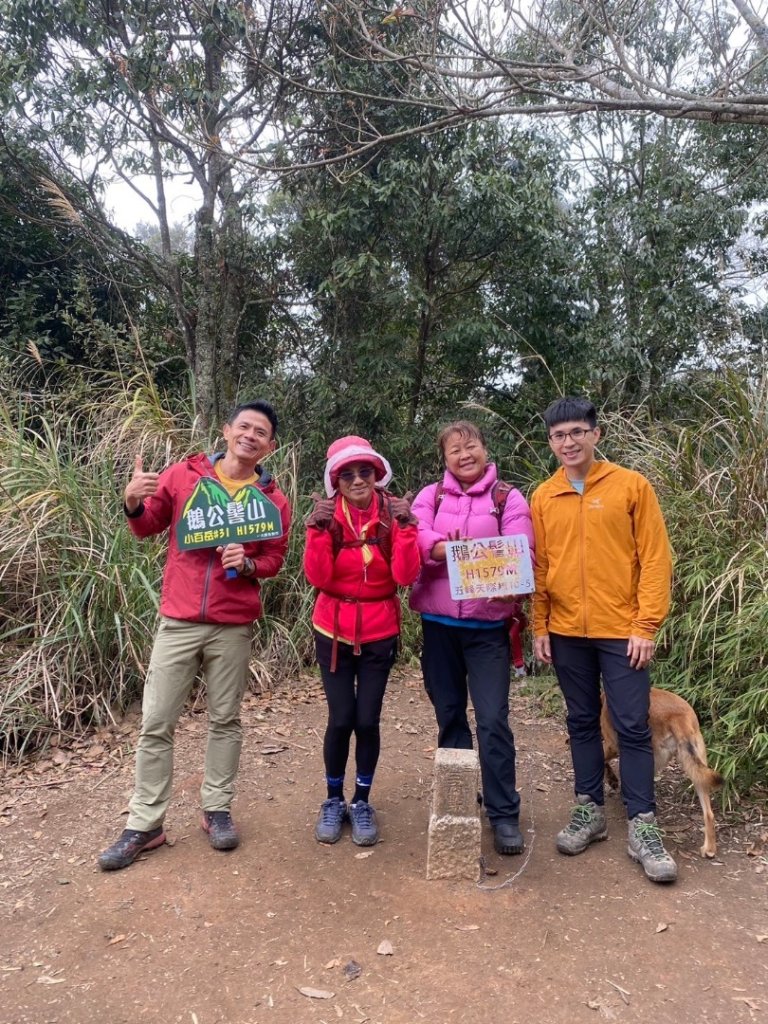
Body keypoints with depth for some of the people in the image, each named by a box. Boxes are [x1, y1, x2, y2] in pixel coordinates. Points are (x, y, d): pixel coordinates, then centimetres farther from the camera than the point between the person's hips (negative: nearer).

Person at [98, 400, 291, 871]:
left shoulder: (273, 499, 1)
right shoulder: (184, 474, 0)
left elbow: (275, 558, 5)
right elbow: (148, 528, 6)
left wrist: (248, 564, -16)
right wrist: (134, 504, -15)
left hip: (234, 626, 0)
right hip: (179, 620, 0)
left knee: (225, 720, 11)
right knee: (156, 723, 5)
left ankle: (217, 810, 28)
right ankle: (145, 825, 19)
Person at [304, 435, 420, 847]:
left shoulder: (392, 513, -6)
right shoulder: (327, 514, -6)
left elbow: (406, 576, -16)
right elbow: (317, 578, -16)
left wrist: (405, 526, -25)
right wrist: (317, 528, -27)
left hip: (379, 633, 0)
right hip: (333, 632, 0)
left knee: (367, 721, 2)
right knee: (341, 720, 0)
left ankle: (362, 803, 25)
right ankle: (334, 801, 25)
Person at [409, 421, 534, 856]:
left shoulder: (509, 498, 2)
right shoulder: (431, 496, 9)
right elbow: (414, 540, -9)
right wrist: (455, 548, -24)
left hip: (487, 626, -2)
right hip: (438, 624, 3)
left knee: (493, 721, -3)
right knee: (450, 718, 14)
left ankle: (505, 814, 13)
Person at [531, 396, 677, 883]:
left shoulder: (631, 486, -4)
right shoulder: (543, 497, 5)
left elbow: (656, 559, -5)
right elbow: (538, 568, 6)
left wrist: (646, 626, -10)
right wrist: (539, 628, 2)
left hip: (621, 631, -3)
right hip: (567, 632, 3)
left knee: (633, 726, 2)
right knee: (583, 723, 13)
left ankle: (643, 826, 15)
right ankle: (590, 810, 27)